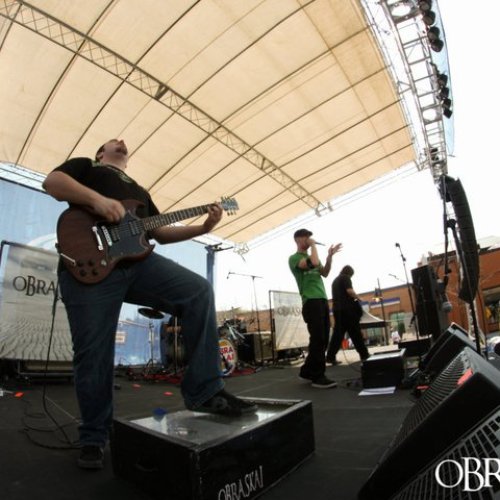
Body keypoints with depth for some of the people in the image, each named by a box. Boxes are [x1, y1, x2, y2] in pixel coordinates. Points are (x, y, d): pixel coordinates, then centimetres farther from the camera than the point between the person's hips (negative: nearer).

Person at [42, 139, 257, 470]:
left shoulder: (140, 190, 33)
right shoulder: (84, 166, 22)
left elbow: (160, 232, 22)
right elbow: (52, 182, 2)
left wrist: (204, 228, 11)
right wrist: (97, 198, -16)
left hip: (139, 261, 4)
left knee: (199, 291, -17)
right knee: (93, 355, -2)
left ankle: (205, 391, -14)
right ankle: (94, 438, 20)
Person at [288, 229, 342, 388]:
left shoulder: (312, 256, 24)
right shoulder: (294, 258, -1)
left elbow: (325, 273, 12)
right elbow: (313, 263, -20)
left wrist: (330, 256, 2)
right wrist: (313, 246, -5)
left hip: (322, 300, 8)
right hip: (311, 301, -8)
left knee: (323, 339, 8)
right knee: (318, 339, -9)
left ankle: (307, 371, 18)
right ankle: (317, 377, -1)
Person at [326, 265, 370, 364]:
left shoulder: (335, 280, 23)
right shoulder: (345, 278, -1)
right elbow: (349, 291, -16)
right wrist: (357, 298, 1)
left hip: (337, 309, 7)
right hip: (347, 309, -7)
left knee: (337, 333, 3)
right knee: (355, 332, 1)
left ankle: (330, 356, -4)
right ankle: (364, 354, 9)